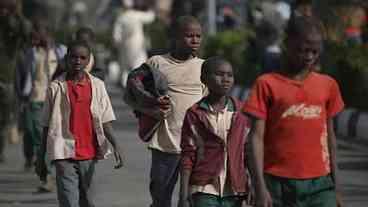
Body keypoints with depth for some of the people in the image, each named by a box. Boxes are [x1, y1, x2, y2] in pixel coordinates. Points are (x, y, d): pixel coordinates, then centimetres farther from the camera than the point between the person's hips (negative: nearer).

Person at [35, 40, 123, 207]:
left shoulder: (97, 86, 4)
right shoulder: (56, 87, 0)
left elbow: (105, 121, 5)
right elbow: (47, 126, 5)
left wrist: (115, 146, -9)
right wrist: (41, 159, 5)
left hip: (89, 154, 2)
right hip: (64, 155, -2)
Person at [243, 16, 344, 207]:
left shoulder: (327, 85, 10)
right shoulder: (267, 85, -1)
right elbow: (257, 138, -5)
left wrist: (335, 186, 17)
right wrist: (260, 188, -13)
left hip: (319, 184, 2)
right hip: (280, 184, -2)